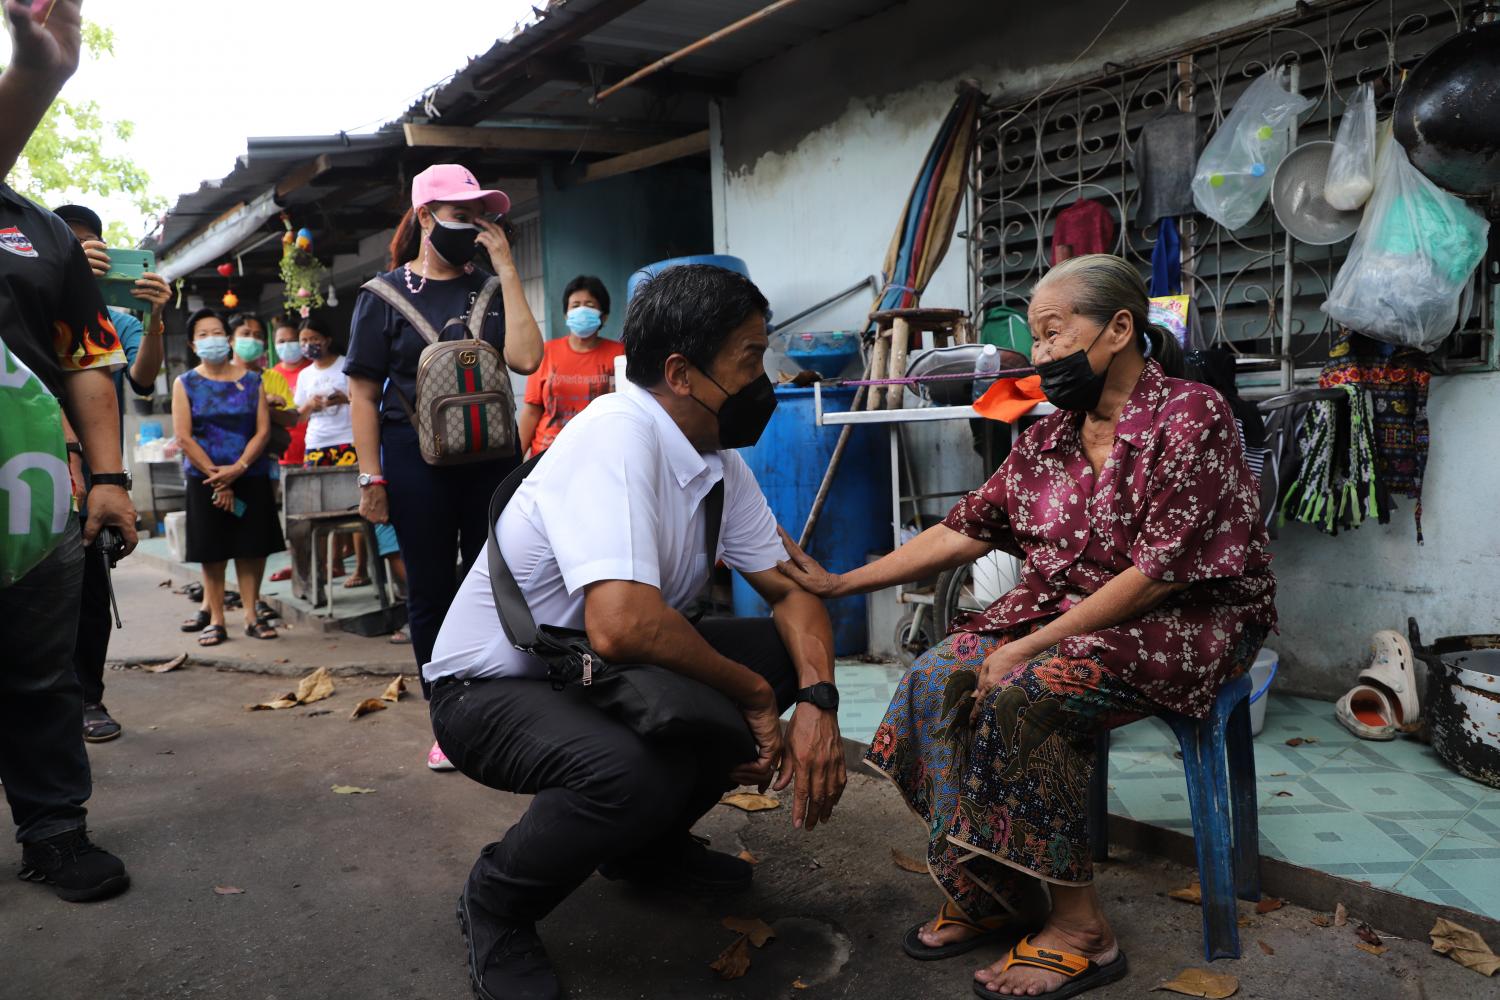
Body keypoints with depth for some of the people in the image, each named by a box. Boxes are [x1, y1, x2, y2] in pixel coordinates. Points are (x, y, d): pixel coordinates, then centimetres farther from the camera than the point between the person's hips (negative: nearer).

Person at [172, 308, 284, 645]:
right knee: (212, 552, 2)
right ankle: (215, 620, 10)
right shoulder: (185, 384, 4)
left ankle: (251, 616, 12)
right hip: (205, 481, -1)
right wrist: (217, 477, -10)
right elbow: (183, 437, -4)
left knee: (252, 549, 2)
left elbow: (263, 430, -1)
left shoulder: (251, 381, 7)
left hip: (251, 477, 1)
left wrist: (238, 468, -14)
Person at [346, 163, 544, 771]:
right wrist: (371, 477, -7)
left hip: (491, 455, 2)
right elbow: (363, 391, 0)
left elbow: (525, 358, -7)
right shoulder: (386, 294, 3)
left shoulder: (490, 289, 10)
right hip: (417, 458, -2)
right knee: (430, 592, 4)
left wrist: (507, 271, -6)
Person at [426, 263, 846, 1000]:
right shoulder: (618, 435, -29)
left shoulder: (719, 455, -2)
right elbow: (621, 623, -41)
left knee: (785, 654, -2)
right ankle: (496, 902, -3)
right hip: (491, 688, -8)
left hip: (593, 672, 8)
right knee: (633, 772, -36)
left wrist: (817, 701, -19)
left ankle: (647, 840, 16)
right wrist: (753, 694, -24)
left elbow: (790, 589, 1)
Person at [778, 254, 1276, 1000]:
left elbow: (1160, 572, -20)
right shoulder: (1046, 441, 7)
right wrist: (839, 584, 1)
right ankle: (989, 890, 0)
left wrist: (1033, 645, -23)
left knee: (1017, 696, -29)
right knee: (938, 680, -14)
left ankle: (1080, 927, -13)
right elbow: (962, 531, 5)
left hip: (1188, 623, -7)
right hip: (1063, 615, 7)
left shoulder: (1192, 419, -14)